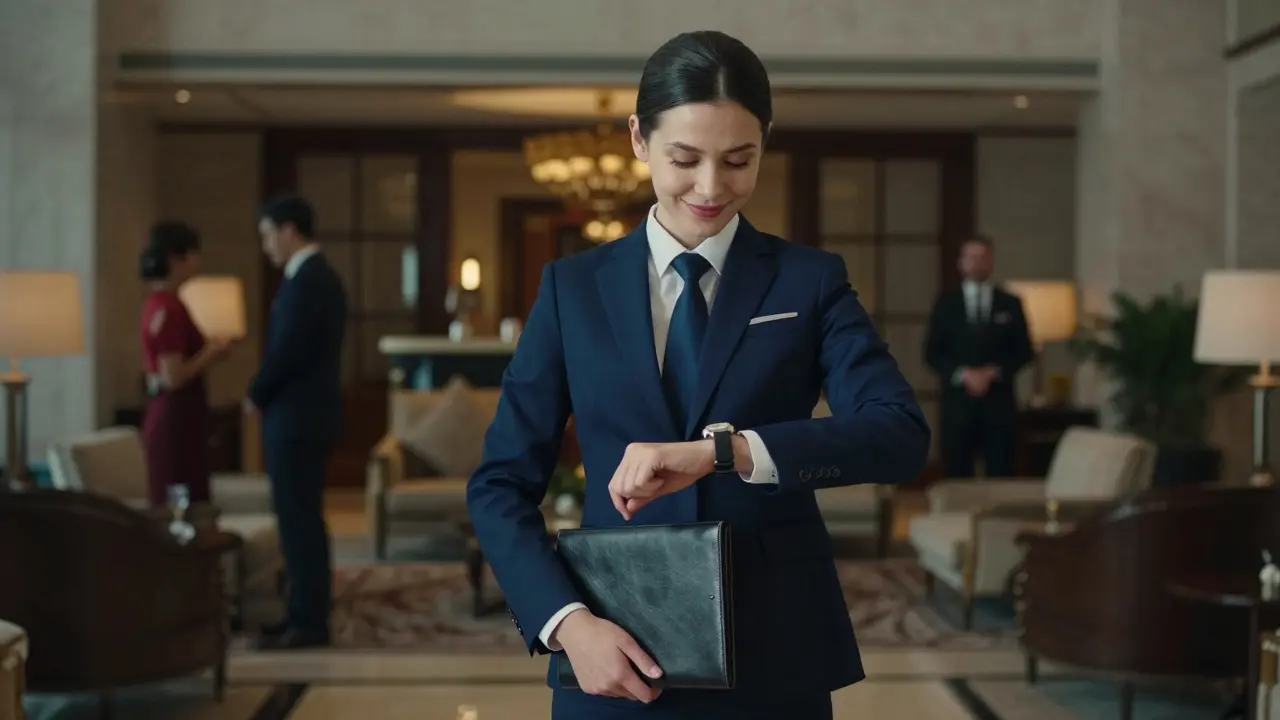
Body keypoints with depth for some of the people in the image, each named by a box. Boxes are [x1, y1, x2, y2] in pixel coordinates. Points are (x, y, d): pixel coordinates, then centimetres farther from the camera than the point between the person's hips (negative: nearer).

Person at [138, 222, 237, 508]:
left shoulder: (159, 303, 12)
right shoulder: (169, 308, -17)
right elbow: (174, 377, -21)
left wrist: (208, 351, 10)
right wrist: (212, 354, -8)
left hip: (171, 415, 10)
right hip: (177, 417, -10)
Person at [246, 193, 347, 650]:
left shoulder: (305, 282, -17)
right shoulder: (320, 277, 15)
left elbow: (285, 352, -20)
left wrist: (255, 396, -4)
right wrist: (266, 394, 12)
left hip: (295, 418, -10)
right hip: (307, 414, 10)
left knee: (299, 521, -6)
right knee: (303, 519, 13)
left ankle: (308, 623, -1)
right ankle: (307, 615, 18)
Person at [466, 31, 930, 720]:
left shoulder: (810, 281, 1)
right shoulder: (574, 288, 4)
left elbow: (900, 435, -14)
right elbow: (501, 483, 2)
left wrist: (722, 450, -26)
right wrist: (566, 619, -14)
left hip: (774, 661, 0)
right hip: (616, 659, 1)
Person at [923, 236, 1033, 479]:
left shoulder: (1010, 303, 10)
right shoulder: (946, 303, 8)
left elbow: (1024, 351, 7)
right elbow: (932, 353, 4)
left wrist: (993, 372, -8)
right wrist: (963, 374, -11)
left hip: (998, 402, 0)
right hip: (958, 400, 0)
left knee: (1000, 475, -3)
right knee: (956, 475, -1)